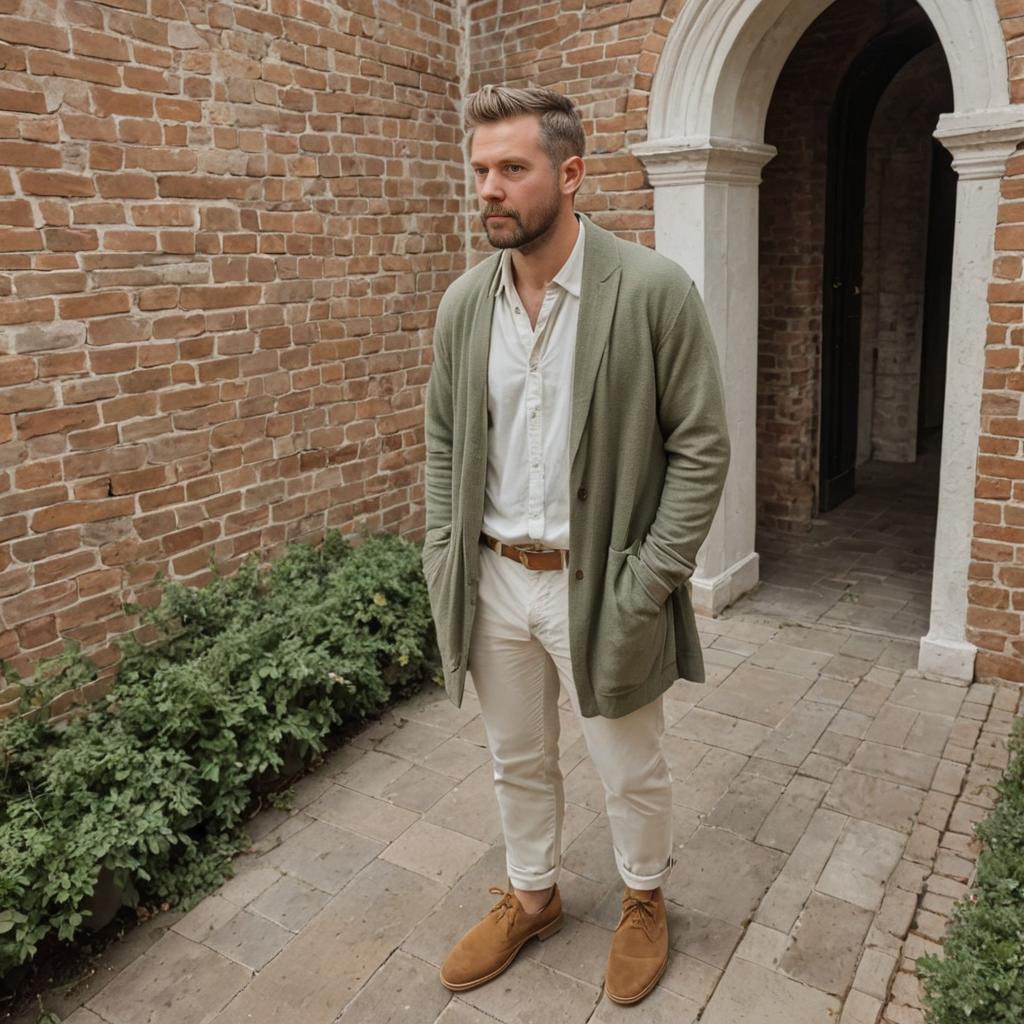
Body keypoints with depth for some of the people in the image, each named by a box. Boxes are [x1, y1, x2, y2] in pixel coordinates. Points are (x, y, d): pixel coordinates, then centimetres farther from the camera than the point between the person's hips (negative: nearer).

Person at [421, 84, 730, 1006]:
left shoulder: (655, 291, -13)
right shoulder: (463, 303, 1)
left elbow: (701, 449, -11)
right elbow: (443, 444, 10)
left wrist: (647, 584, -14)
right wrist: (445, 559, 1)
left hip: (599, 584, -4)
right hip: (493, 579, 4)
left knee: (631, 772, 16)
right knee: (518, 762, 21)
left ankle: (646, 900, 45)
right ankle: (532, 896, 47)